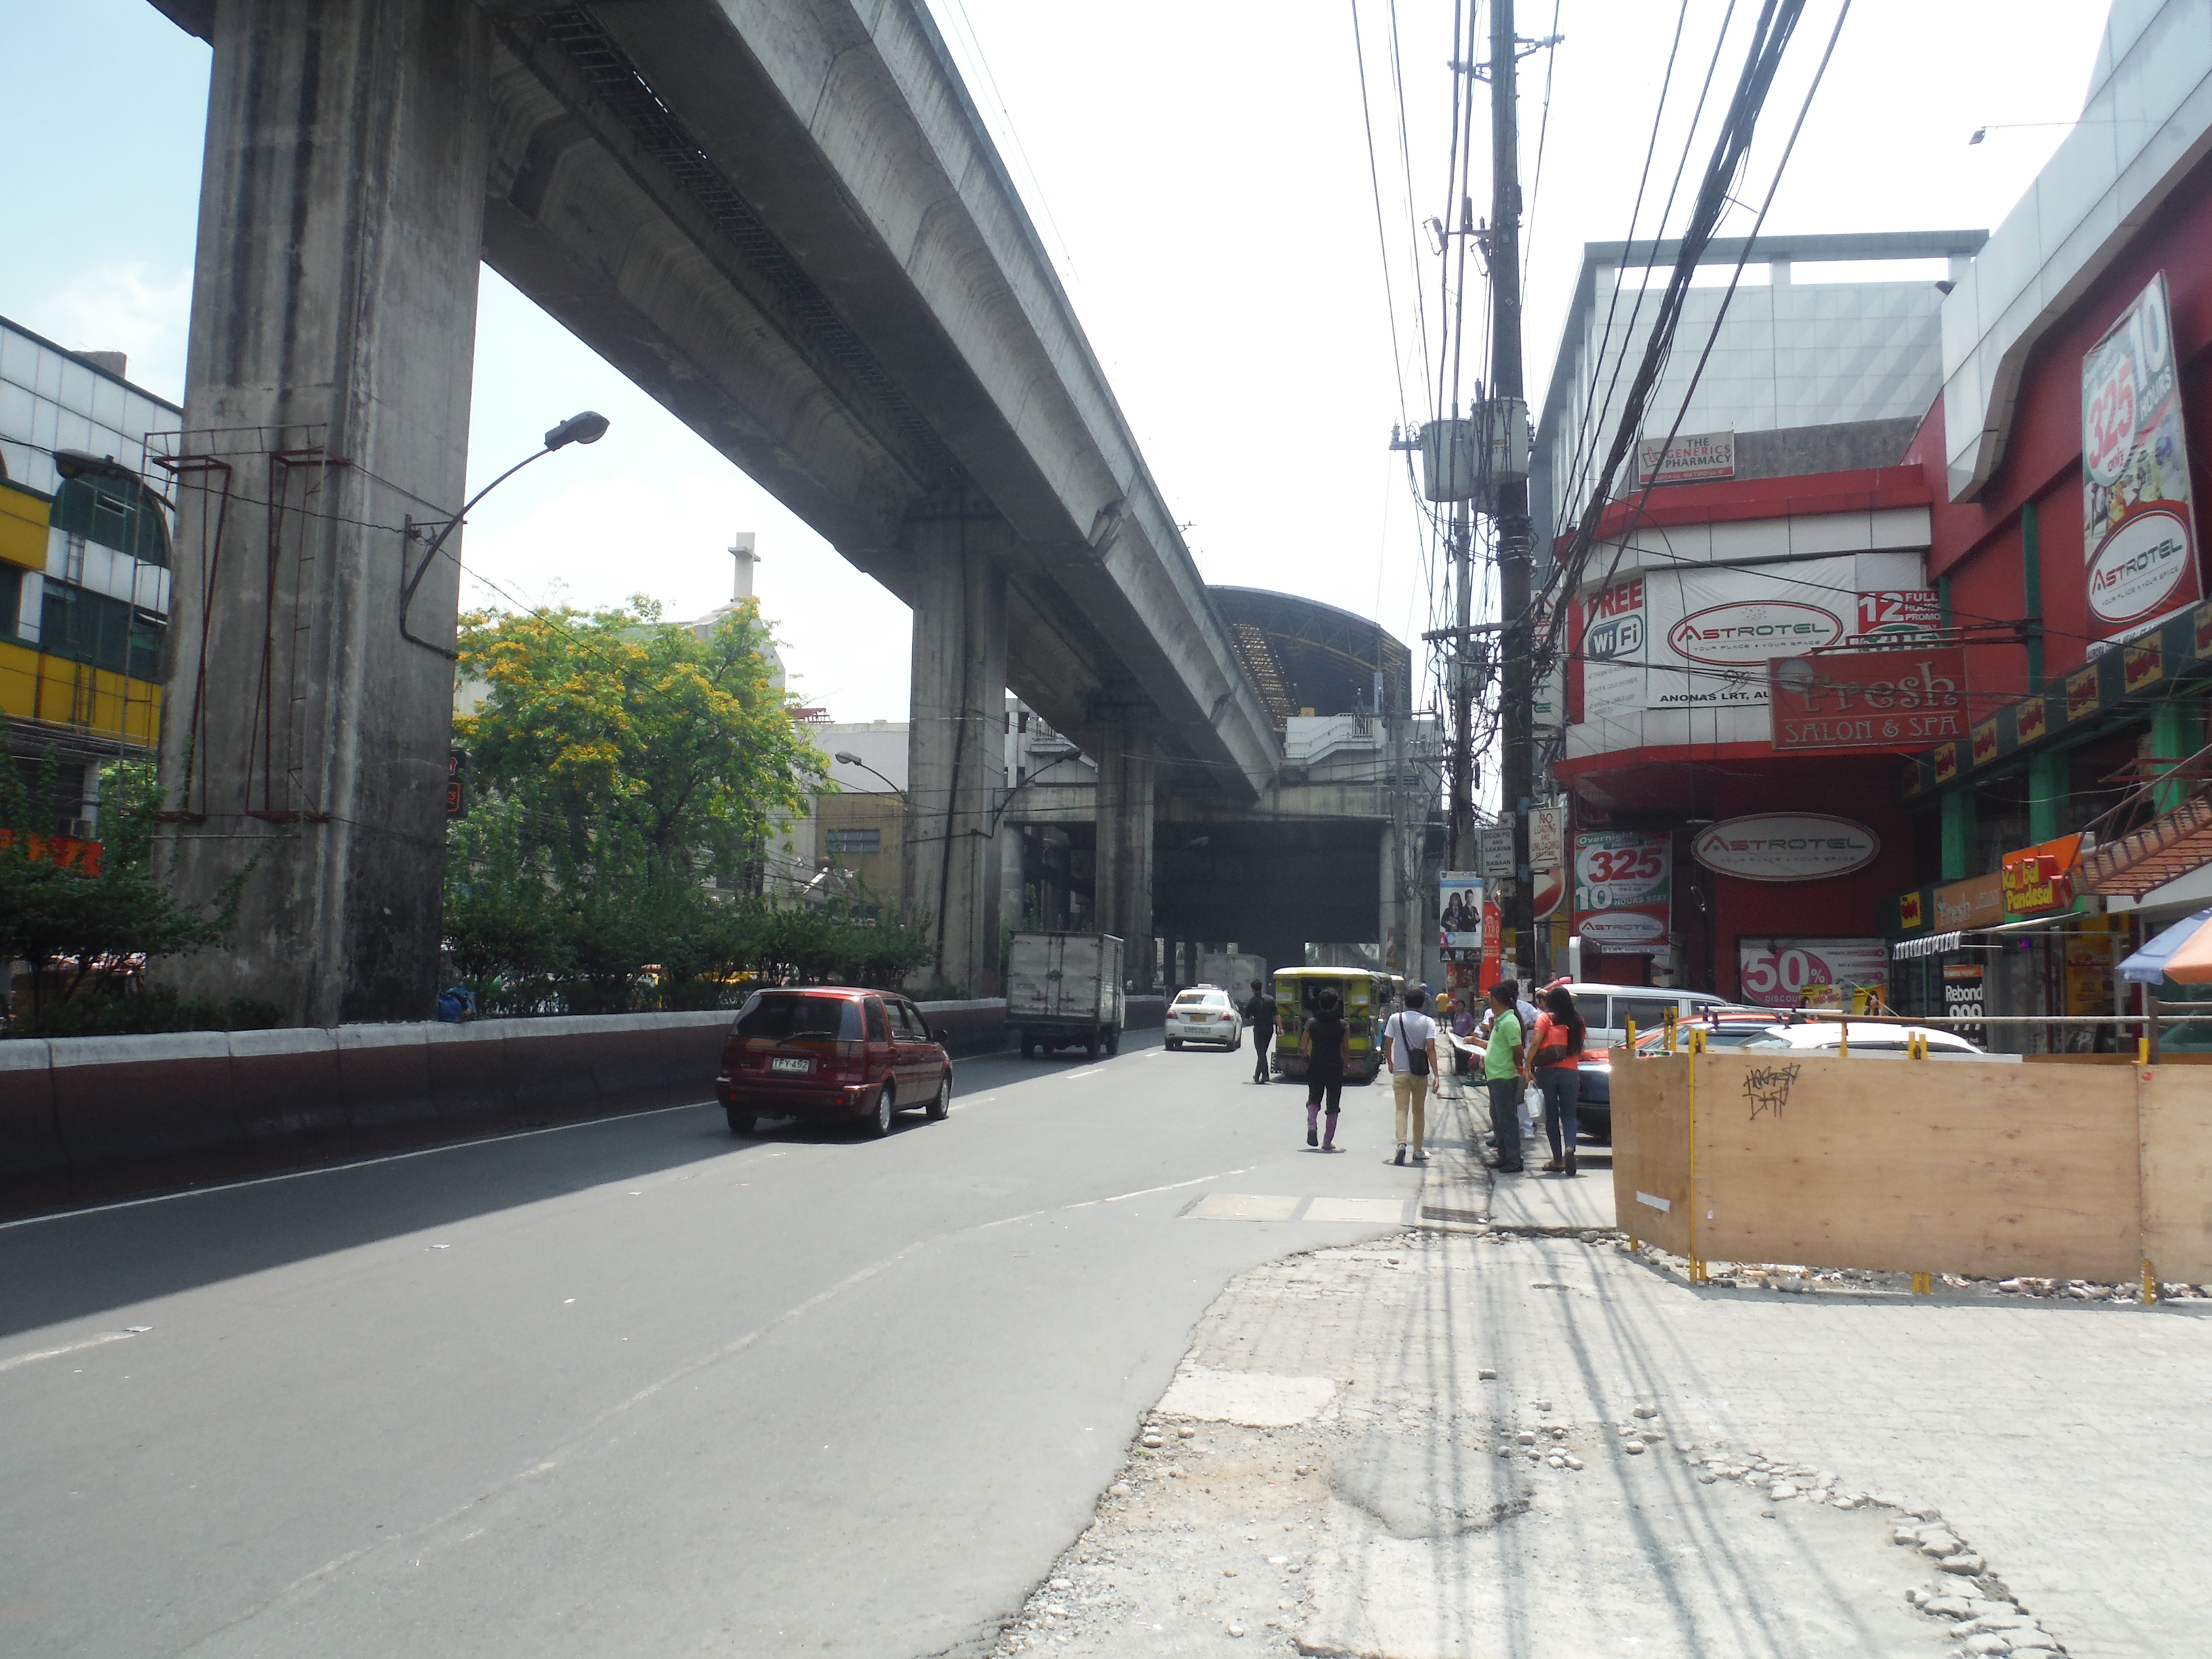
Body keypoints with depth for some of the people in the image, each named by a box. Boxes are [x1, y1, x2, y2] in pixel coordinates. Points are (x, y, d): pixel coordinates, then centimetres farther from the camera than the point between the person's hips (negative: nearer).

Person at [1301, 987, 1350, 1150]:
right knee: (1333, 1106, 9)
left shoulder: (1311, 1023, -3)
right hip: (1335, 1068, -1)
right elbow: (1346, 1050, -4)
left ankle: (1312, 1125, -13)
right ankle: (1327, 1142, 9)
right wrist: (1347, 1063, 15)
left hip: (1315, 1068, 1)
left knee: (1314, 1100, 16)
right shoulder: (1343, 1026, -6)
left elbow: (1303, 1047, -1)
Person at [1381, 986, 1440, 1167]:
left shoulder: (1395, 1019, -1)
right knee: (1419, 1111, 14)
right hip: (1420, 1073, 1)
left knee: (1402, 1110, -2)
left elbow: (1387, 1044, 2)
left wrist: (1390, 1063, 20)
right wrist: (1435, 1074, -12)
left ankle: (1401, 1143, -25)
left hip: (1400, 1071, 0)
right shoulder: (1428, 1022, -4)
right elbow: (1430, 1048, -11)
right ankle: (1418, 1150, 20)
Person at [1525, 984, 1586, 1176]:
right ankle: (1570, 1147, -22)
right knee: (1569, 1114, 6)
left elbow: (1536, 1042, -10)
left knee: (1552, 1115, 6)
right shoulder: (1577, 1020, 9)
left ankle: (1557, 1160, 7)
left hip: (1548, 1071, -2)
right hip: (1570, 1072, 2)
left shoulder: (1546, 1018, -1)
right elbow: (1580, 1046, 11)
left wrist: (1528, 1066, -10)